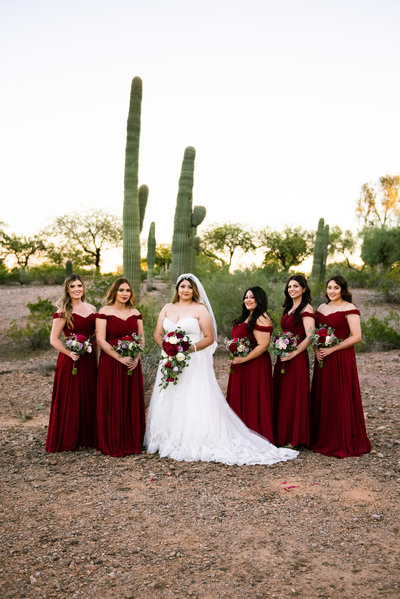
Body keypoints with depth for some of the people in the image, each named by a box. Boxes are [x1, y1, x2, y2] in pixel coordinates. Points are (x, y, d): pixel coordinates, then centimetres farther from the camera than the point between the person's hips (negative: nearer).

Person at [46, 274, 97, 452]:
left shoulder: (92, 309, 9)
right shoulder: (63, 312, -7)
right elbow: (54, 339, -10)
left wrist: (96, 359, 12)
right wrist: (70, 353, -21)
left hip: (89, 360, 5)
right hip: (70, 360, -5)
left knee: (88, 398, 12)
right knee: (69, 399, 2)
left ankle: (86, 437, 27)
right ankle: (67, 440, 17)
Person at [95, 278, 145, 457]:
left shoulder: (135, 313, 9)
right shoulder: (104, 312, -5)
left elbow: (141, 337, 10)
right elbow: (100, 339, -11)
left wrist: (137, 357, -7)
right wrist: (120, 357, -18)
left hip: (132, 364, 4)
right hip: (111, 364, -4)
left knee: (132, 402, 9)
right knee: (112, 403, 1)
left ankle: (132, 441, 21)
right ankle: (113, 444, 13)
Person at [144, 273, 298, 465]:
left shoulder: (200, 309, 0)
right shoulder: (167, 308, 13)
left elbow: (210, 338, -4)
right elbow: (157, 333, 10)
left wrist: (191, 348, -18)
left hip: (194, 364, -4)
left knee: (195, 403, -8)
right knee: (168, 403, 6)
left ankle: (198, 443, 0)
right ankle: (169, 442, 17)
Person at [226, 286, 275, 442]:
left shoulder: (262, 319, -15)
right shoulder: (245, 317, 15)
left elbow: (263, 346, -22)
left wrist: (243, 359, -21)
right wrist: (234, 356, 11)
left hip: (255, 366, -10)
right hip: (240, 367, 10)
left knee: (253, 402, -2)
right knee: (239, 400, 14)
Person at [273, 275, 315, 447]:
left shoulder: (306, 308, -10)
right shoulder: (289, 308, 16)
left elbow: (310, 337, -18)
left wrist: (293, 353, -20)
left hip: (297, 358, -8)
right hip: (283, 357, 8)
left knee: (294, 396, -1)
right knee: (281, 395, 11)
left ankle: (295, 438, 12)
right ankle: (282, 435, 22)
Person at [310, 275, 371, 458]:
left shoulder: (349, 309, -7)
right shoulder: (321, 308, 13)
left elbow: (356, 337, -14)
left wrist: (332, 349, -17)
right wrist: (316, 350, -1)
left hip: (341, 359, -6)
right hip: (323, 359, 6)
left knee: (341, 399, -2)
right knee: (322, 398, 10)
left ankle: (343, 442, 11)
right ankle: (323, 439, 22)